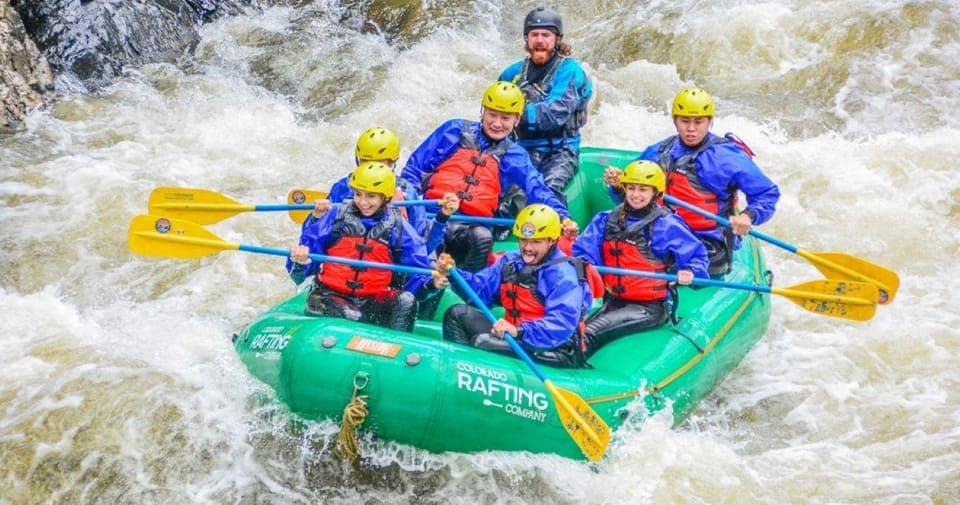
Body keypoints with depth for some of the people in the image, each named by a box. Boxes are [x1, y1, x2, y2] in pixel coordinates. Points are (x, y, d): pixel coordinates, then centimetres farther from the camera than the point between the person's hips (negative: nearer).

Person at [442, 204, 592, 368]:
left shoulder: (563, 274, -15)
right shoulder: (510, 262, 12)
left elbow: (561, 324, -28)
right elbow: (481, 288, 14)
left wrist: (519, 331, -40)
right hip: (513, 337, 9)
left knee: (483, 342, -30)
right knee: (458, 314, 7)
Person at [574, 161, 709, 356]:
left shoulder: (666, 225, -5)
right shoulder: (607, 220, 9)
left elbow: (697, 255, -1)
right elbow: (583, 250, 7)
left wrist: (690, 272, -22)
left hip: (650, 306, -8)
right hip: (614, 301, 8)